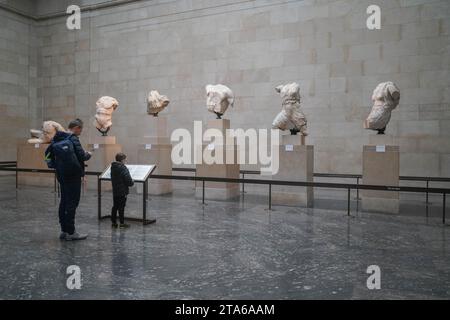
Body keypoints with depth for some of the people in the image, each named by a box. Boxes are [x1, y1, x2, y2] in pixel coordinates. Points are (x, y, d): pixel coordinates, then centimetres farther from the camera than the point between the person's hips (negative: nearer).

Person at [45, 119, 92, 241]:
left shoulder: (57, 139, 10)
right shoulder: (73, 139, -14)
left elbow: (49, 154, 14)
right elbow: (81, 156, -17)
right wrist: (88, 154, 3)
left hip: (61, 174, 8)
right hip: (73, 175, -8)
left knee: (64, 202, 13)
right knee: (72, 203, -2)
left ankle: (64, 230, 20)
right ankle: (71, 232, 1)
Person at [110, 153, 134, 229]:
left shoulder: (113, 167, 6)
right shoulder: (123, 168, -18)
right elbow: (128, 179, -22)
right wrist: (132, 183, -1)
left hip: (115, 190, 7)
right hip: (122, 191, -7)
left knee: (115, 206, 14)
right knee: (121, 207, -1)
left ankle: (114, 222, 20)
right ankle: (122, 223, 6)